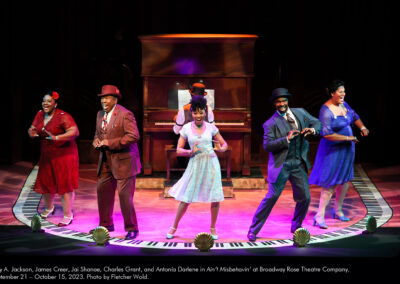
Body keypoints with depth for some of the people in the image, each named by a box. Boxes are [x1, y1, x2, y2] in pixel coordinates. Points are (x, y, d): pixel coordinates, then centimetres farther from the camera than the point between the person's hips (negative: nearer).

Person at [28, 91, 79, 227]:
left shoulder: (63, 116, -16)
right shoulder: (40, 114, 6)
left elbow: (74, 131, -27)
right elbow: (32, 129, 14)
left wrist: (56, 138, -37)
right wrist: (32, 132, -11)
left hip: (63, 154, -7)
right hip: (47, 155, 7)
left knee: (64, 184, -5)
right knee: (45, 182, 14)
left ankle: (68, 215, 2)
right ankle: (49, 208, 40)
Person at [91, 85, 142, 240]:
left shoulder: (125, 114, -14)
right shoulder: (100, 114, 12)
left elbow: (134, 136, -21)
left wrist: (110, 143, -22)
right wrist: (97, 140, 1)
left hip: (123, 161, -8)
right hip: (106, 161, 8)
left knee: (124, 195, -7)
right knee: (102, 190, 11)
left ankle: (132, 228, 6)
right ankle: (106, 224, 26)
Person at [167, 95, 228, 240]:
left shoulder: (211, 128, 4)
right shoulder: (186, 128, 2)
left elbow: (225, 144, 10)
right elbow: (178, 150, 4)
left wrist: (221, 149, -13)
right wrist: (190, 152, -15)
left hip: (211, 163, 1)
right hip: (195, 164, -1)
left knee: (215, 198, 1)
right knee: (186, 199, 1)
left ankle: (212, 228, 18)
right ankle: (174, 227, 17)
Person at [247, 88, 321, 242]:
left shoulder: (300, 112, 7)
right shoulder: (271, 123, -8)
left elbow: (317, 122, 15)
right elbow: (267, 145, -16)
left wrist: (312, 129, -9)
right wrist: (287, 139, -26)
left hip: (299, 164, 5)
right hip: (281, 165, -5)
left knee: (305, 197, 6)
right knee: (272, 196, -8)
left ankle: (296, 227, 30)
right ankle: (253, 230, 2)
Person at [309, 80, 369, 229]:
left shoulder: (343, 104, 4)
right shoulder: (326, 110, -21)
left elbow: (355, 117, 21)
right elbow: (327, 134, -27)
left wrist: (362, 127, 0)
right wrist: (348, 138, -21)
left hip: (347, 149, 8)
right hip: (333, 150, -8)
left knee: (345, 180, 16)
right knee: (331, 184, -8)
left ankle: (337, 211, 32)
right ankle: (319, 216, -1)